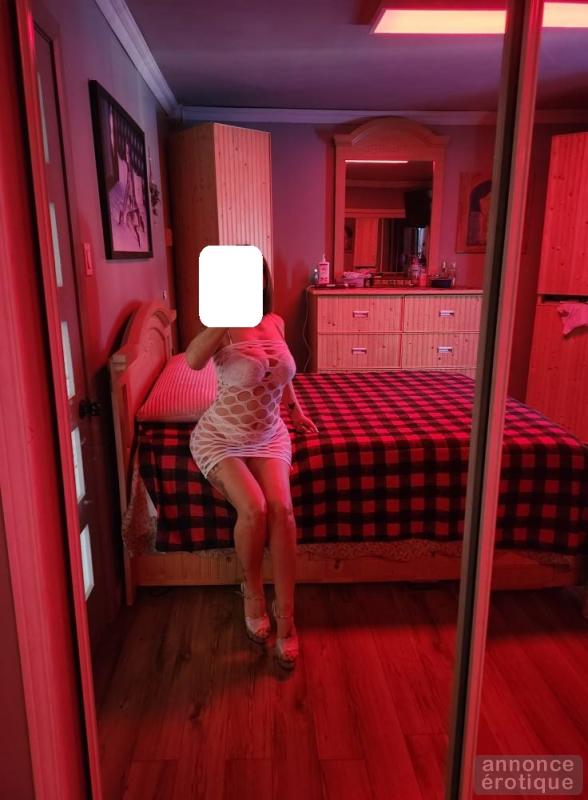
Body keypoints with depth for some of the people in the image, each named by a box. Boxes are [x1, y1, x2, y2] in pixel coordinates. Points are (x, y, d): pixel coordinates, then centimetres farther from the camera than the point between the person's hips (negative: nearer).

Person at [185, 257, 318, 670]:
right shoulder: (225, 328, -12)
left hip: (268, 437, 4)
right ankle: (253, 592, 3)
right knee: (253, 508, -27)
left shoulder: (276, 323, 3)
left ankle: (286, 616, -10)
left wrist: (298, 409, 26)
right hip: (220, 438, -3)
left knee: (280, 508, -23)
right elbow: (194, 361, -35)